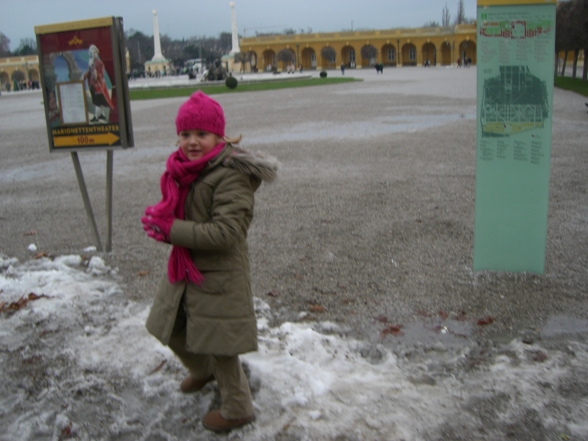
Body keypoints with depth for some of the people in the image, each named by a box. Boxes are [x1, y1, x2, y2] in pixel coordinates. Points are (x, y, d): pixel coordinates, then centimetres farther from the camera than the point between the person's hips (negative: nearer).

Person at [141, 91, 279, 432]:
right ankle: (203, 370, 55)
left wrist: (172, 230, -26)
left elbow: (225, 232, -28)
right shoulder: (184, 169, 3)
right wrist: (161, 221, -8)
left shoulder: (231, 174, -23)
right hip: (185, 269, 9)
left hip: (219, 275, -9)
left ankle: (237, 410, 29)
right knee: (172, 330, 25)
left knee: (219, 345, 5)